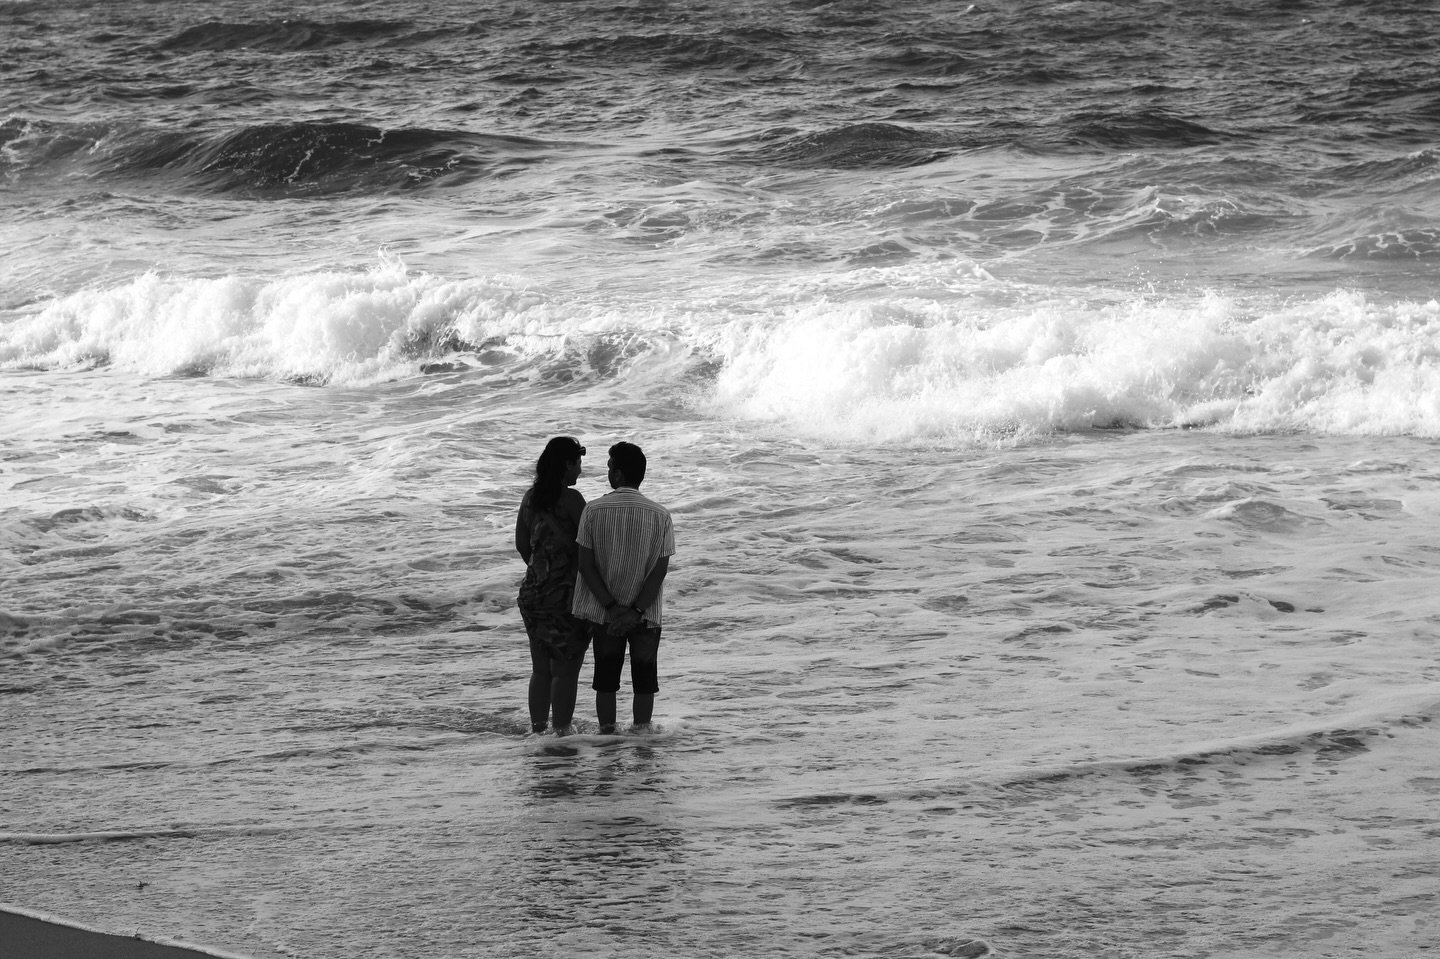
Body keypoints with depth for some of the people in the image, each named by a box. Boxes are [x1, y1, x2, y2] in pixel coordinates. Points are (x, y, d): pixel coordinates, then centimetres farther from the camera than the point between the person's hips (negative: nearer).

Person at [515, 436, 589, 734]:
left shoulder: (531, 497, 6)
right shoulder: (570, 499, -14)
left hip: (534, 593, 7)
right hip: (567, 594, -7)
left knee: (541, 668, 15)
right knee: (565, 670, 0)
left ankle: (537, 729, 20)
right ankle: (562, 731, 1)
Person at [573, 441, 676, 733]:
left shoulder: (593, 511, -7)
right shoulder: (660, 515, -7)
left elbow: (586, 566, -9)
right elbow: (661, 570, -10)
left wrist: (610, 607, -8)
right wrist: (636, 611, -10)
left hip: (604, 612, 0)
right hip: (646, 615, 0)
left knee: (606, 678, 11)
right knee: (644, 679, 10)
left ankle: (607, 734, 11)